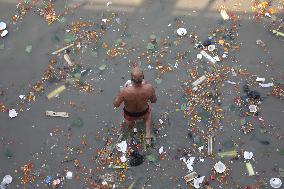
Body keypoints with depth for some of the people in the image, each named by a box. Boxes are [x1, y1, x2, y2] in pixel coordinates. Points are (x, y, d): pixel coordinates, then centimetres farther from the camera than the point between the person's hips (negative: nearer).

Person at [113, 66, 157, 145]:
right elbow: (154, 100, -13)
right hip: (143, 113, -2)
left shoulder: (125, 91, -40)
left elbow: (116, 104, -21)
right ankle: (148, 134, 31)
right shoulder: (149, 88, -35)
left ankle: (130, 122, 30)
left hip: (129, 114, 2)